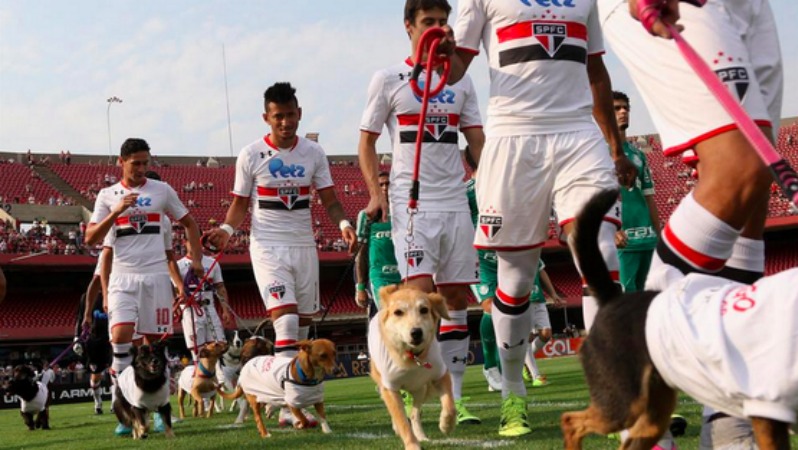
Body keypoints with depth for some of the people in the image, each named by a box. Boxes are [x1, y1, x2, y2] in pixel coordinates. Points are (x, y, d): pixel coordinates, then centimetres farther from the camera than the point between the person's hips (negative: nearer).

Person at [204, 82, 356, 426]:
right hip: (268, 246, -4)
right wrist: (226, 229, -14)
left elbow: (329, 200, 5)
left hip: (304, 246, 4)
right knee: (285, 318, -18)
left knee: (303, 323, 7)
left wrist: (343, 224, -14)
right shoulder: (251, 155, -2)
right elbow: (240, 203, 5)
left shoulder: (313, 153, 4)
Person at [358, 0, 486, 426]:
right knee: (419, 291, -17)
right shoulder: (388, 79, 3)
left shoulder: (460, 80, 13)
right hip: (411, 199, -4)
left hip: (455, 200, 4)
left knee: (457, 296, 4)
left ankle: (454, 398, 9)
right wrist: (375, 192, -9)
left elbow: (476, 139, 13)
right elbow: (367, 140, 4)